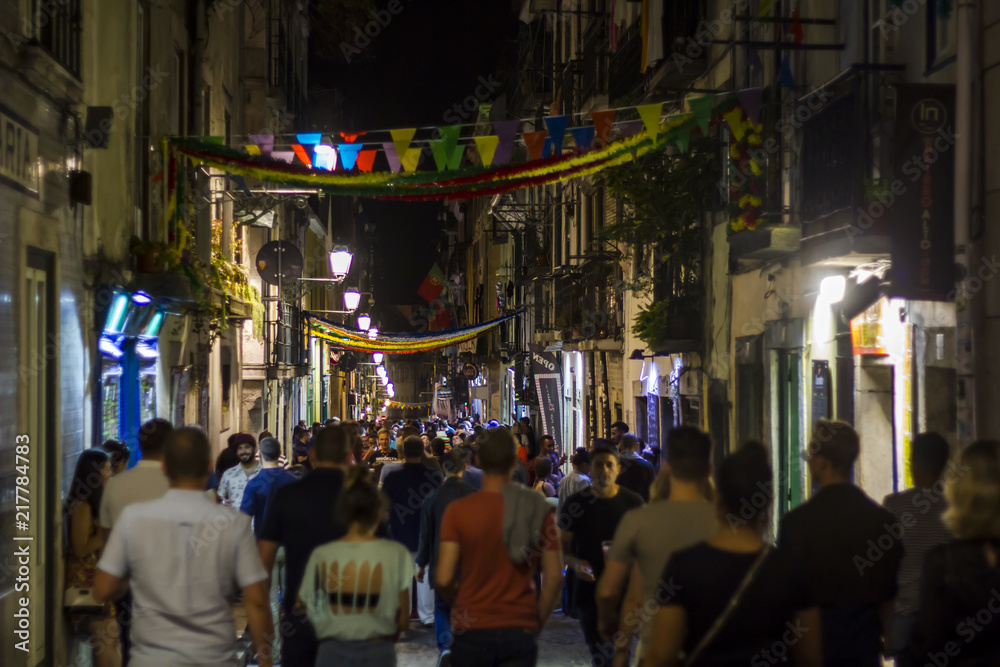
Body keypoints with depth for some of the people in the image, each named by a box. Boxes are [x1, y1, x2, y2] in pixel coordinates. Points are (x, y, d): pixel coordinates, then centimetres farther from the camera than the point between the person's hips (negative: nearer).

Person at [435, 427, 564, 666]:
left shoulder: (458, 510, -8)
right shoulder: (538, 511, -3)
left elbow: (443, 578, -11)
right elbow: (554, 577, -4)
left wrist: (454, 603, 10)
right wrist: (537, 622, 9)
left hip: (472, 630, -1)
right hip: (520, 631, 1)